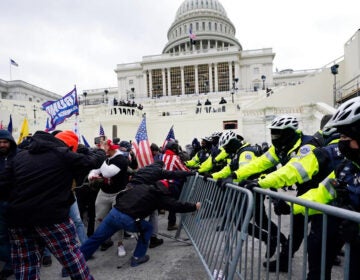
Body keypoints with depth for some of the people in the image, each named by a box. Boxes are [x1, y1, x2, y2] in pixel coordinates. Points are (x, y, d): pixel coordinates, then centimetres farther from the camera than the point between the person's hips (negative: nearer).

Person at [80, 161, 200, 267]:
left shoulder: (140, 185, 17)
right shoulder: (160, 194, 6)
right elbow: (176, 206, 9)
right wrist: (194, 206, 20)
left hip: (114, 212, 5)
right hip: (129, 220, -4)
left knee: (96, 238, 20)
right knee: (148, 228, 23)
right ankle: (137, 257, 28)